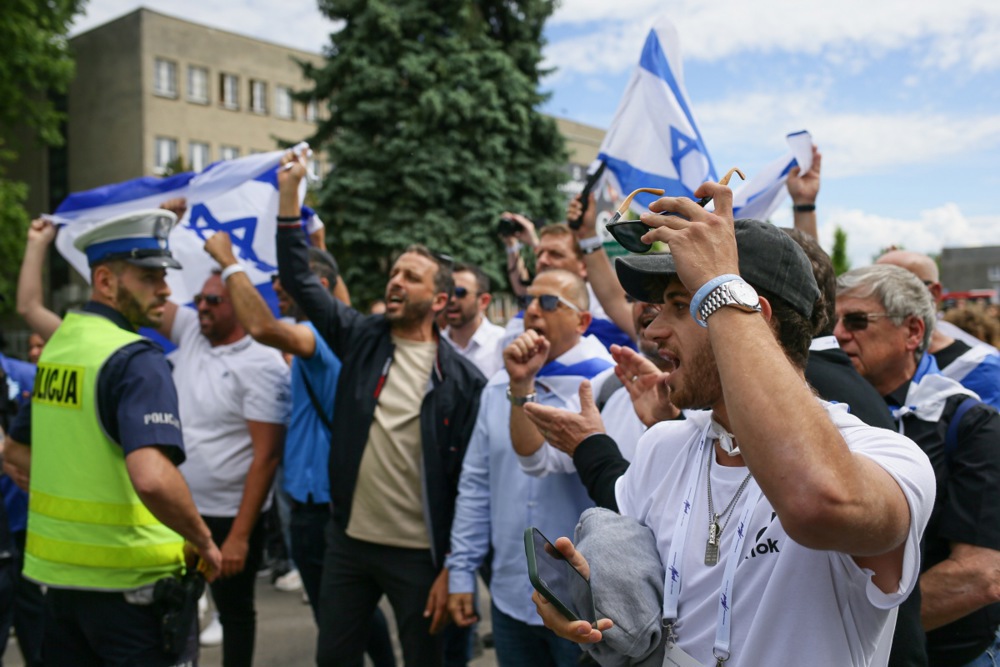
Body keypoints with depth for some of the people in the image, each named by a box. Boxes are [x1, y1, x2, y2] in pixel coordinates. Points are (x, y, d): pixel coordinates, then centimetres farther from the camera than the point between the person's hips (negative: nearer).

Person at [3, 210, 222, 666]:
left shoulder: (56, 348, 7)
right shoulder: (136, 360, -19)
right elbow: (152, 478, -33)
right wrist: (204, 543, -18)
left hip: (57, 569, 8)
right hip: (130, 581, -7)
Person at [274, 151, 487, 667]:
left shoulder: (463, 380, -10)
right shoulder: (362, 338, 2)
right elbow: (299, 281, 0)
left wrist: (453, 569, -10)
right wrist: (289, 192, -6)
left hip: (419, 553, -3)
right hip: (348, 541, 4)